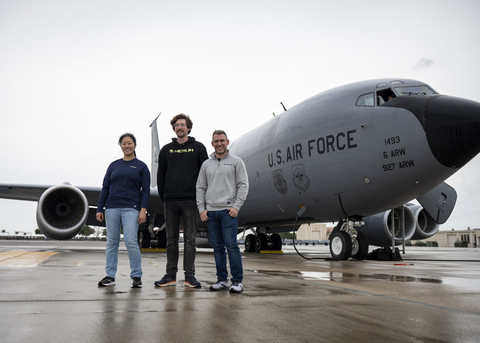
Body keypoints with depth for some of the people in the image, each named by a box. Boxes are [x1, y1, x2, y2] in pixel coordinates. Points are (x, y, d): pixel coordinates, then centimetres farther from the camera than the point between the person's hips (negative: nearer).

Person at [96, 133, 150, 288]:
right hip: (112, 208, 3)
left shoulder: (141, 166, 5)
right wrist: (99, 209, 6)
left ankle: (136, 276, 1)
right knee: (112, 242, 6)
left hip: (131, 208, -3)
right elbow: (105, 188, 12)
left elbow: (146, 190, 1)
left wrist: (143, 210, -10)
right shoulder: (113, 165, 12)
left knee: (131, 241, -10)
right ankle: (110, 276, 15)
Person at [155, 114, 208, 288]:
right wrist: (163, 197, 6)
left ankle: (189, 275, 8)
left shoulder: (198, 148, 5)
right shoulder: (166, 150, 11)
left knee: (190, 238, 1)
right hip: (170, 201, 3)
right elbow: (161, 175, 13)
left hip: (190, 201, -2)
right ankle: (170, 275, 14)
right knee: (171, 239, 7)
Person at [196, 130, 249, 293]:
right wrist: (201, 208, 4)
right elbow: (200, 188, 15)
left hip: (228, 210, -4)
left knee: (231, 245, -10)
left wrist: (236, 206, -11)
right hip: (211, 211, 4)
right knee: (217, 247, 7)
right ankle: (222, 279, 16)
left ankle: (237, 281, -3)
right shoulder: (206, 164, 15)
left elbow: (243, 185, -1)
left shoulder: (236, 161, 5)